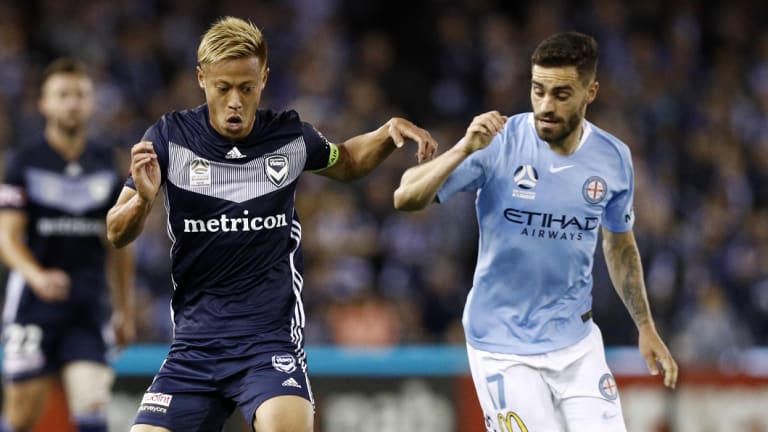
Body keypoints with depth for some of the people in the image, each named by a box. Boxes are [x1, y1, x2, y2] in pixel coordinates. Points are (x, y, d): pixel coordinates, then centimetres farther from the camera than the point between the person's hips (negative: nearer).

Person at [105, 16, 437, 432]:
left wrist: (388, 133, 2)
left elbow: (346, 163, 22)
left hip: (270, 340, -2)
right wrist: (142, 200, -24)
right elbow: (117, 235, -2)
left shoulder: (290, 136, -1)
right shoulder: (169, 137, -5)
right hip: (194, 346, 2)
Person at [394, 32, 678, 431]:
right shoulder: (497, 144, -14)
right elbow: (406, 198, -21)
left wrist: (646, 329, 15)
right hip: (504, 348, -4)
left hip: (576, 342, 4)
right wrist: (464, 149, -35)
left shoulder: (613, 158, -2)